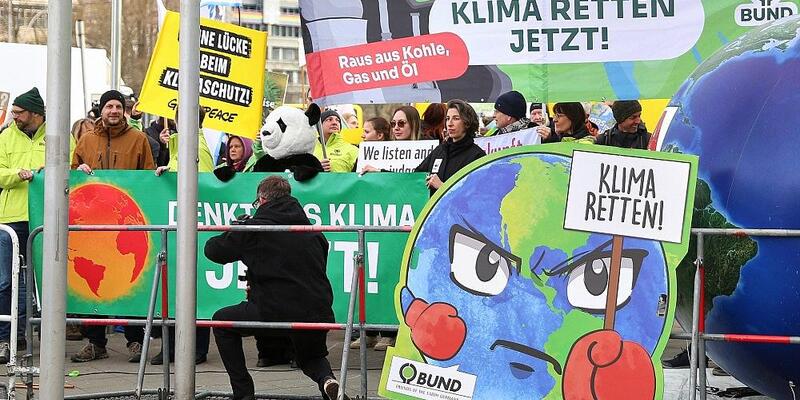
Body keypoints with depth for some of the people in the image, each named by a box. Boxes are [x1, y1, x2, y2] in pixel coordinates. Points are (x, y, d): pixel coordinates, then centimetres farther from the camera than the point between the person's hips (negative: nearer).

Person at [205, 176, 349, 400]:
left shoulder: (255, 227, -1)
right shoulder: (312, 230, 13)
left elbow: (213, 250, 7)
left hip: (274, 313, -5)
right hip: (318, 313, 5)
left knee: (222, 322, 22)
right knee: (311, 358, 36)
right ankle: (327, 379, 0)